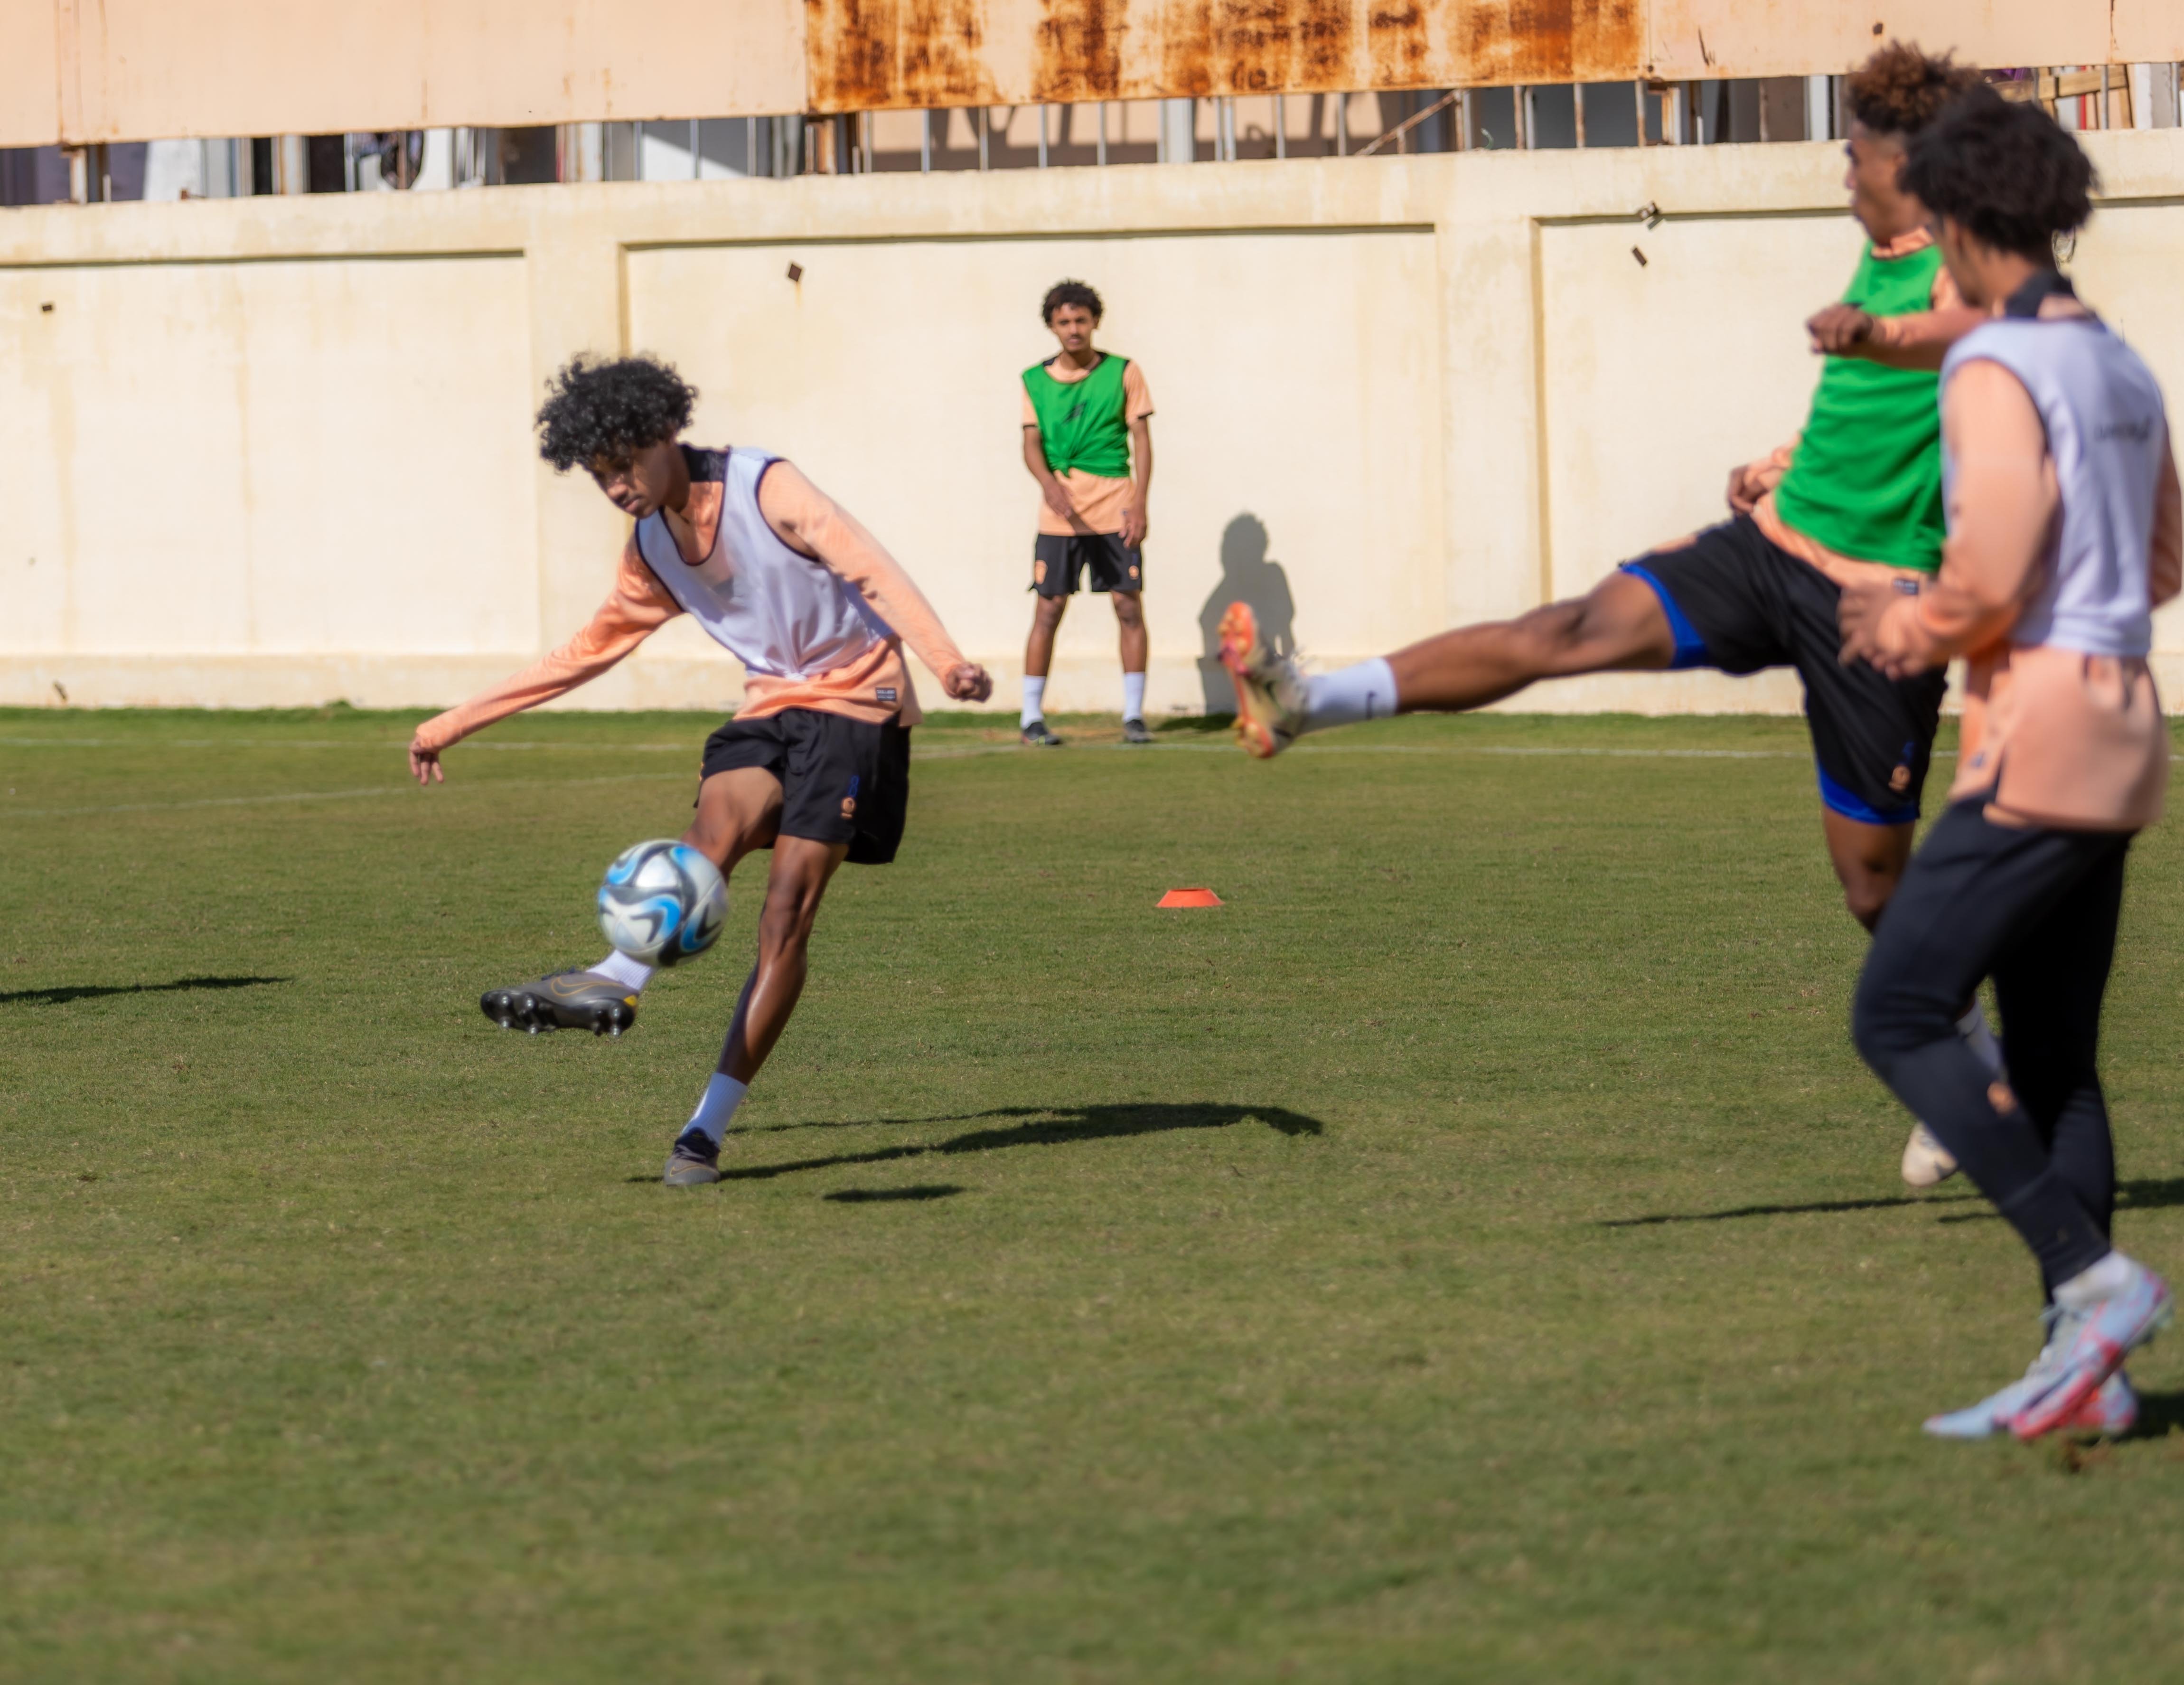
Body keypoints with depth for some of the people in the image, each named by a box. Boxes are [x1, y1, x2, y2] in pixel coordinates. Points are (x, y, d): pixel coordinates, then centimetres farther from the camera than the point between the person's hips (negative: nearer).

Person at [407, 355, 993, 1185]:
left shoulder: (765, 488, -14)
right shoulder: (652, 548, 8)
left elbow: (870, 570, -24)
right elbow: (591, 648, 19)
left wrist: (945, 659, -41)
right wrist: (457, 722, 19)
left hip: (855, 699, -6)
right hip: (771, 707, 6)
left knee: (787, 911, -15)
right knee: (718, 822, -27)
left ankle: (706, 1129, -18)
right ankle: (616, 985, -50)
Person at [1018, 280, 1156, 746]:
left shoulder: (1123, 373, 4)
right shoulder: (1036, 381, 7)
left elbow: (1142, 441, 3)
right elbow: (1032, 444, 1)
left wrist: (1139, 505, -7)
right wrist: (1050, 484, -19)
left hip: (1115, 510, 0)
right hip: (1060, 509, 0)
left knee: (1129, 607, -3)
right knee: (1048, 610, -2)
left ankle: (1134, 715, 4)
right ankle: (1032, 716, 3)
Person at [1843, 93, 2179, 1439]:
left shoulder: (1996, 370, -13)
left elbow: (1989, 580, -21)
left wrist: (1905, 631, 0)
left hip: (2039, 738, -9)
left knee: (1898, 1018, -6)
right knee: (2055, 1057, 11)